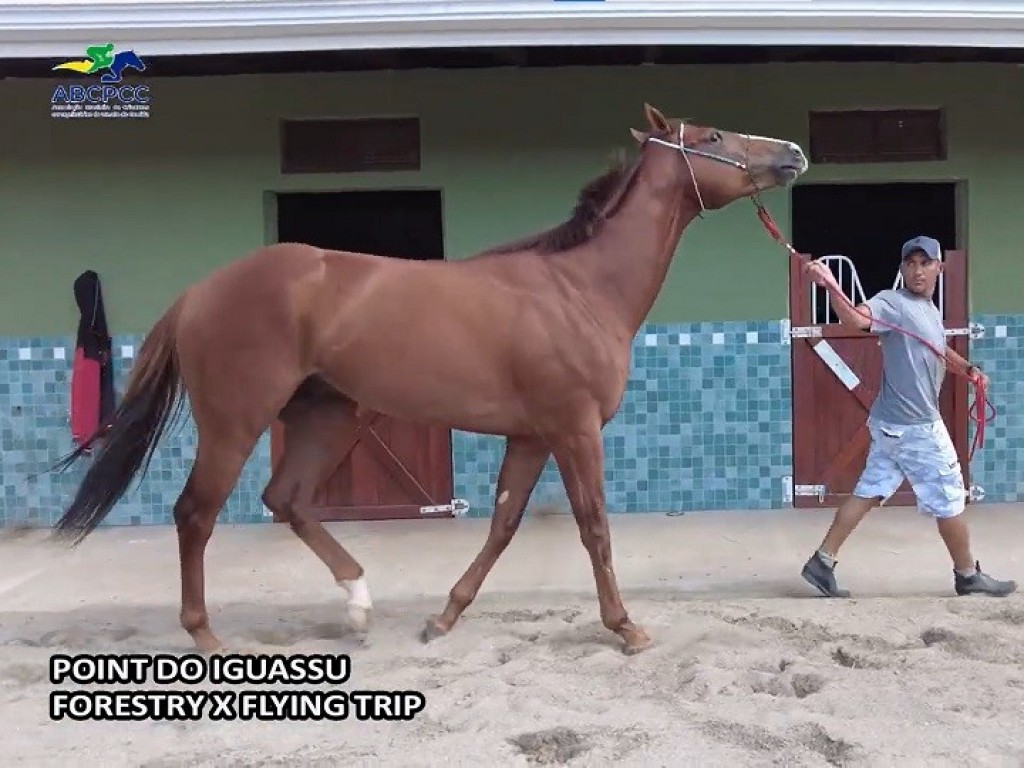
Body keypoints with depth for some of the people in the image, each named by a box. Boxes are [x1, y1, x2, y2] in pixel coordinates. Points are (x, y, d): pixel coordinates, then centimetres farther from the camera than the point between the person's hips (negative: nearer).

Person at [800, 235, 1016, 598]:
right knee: (949, 500, 5)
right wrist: (830, 286, -54)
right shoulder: (893, 303, -16)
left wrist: (968, 367, 17)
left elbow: (937, 348, 32)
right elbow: (856, 318, -36)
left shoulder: (931, 311, 13)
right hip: (914, 427, -9)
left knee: (867, 493, 8)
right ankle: (969, 576, 21)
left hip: (893, 425, 9)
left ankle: (822, 562, 9)